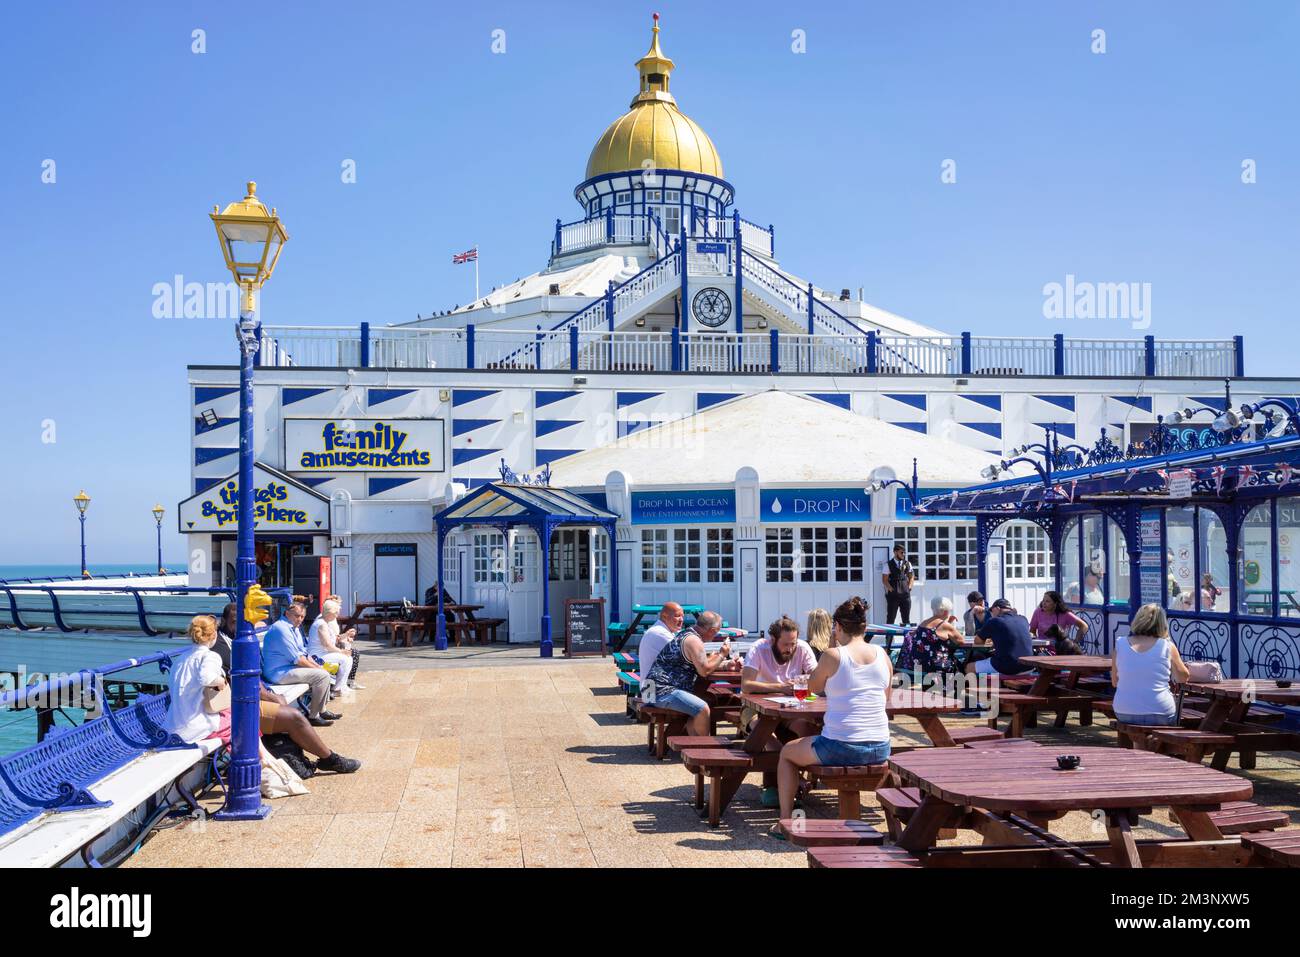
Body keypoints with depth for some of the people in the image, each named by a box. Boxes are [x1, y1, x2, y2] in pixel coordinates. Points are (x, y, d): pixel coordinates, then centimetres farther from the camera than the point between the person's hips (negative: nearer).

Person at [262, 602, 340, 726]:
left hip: (289, 667, 11)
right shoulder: (282, 628, -19)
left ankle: (321, 711, 18)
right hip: (279, 673, -11)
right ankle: (312, 716, -11)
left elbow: (303, 653, 20)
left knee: (324, 672, 14)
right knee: (322, 675, -18)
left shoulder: (295, 628, 15)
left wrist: (316, 666, 4)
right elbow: (297, 658, -21)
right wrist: (316, 668, -11)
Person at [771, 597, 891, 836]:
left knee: (787, 752, 23)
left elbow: (813, 687, 7)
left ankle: (785, 822, 23)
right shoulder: (883, 656, 3)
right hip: (880, 750, 5)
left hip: (839, 748, -4)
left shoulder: (833, 655, -11)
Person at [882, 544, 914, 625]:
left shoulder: (907, 564, 8)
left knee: (906, 618, 7)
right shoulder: (888, 564, -3)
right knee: (890, 618, 2)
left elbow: (911, 576, 16)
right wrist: (891, 589, -9)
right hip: (893, 594, -4)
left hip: (905, 594, 4)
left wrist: (909, 587, 4)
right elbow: (884, 579, -4)